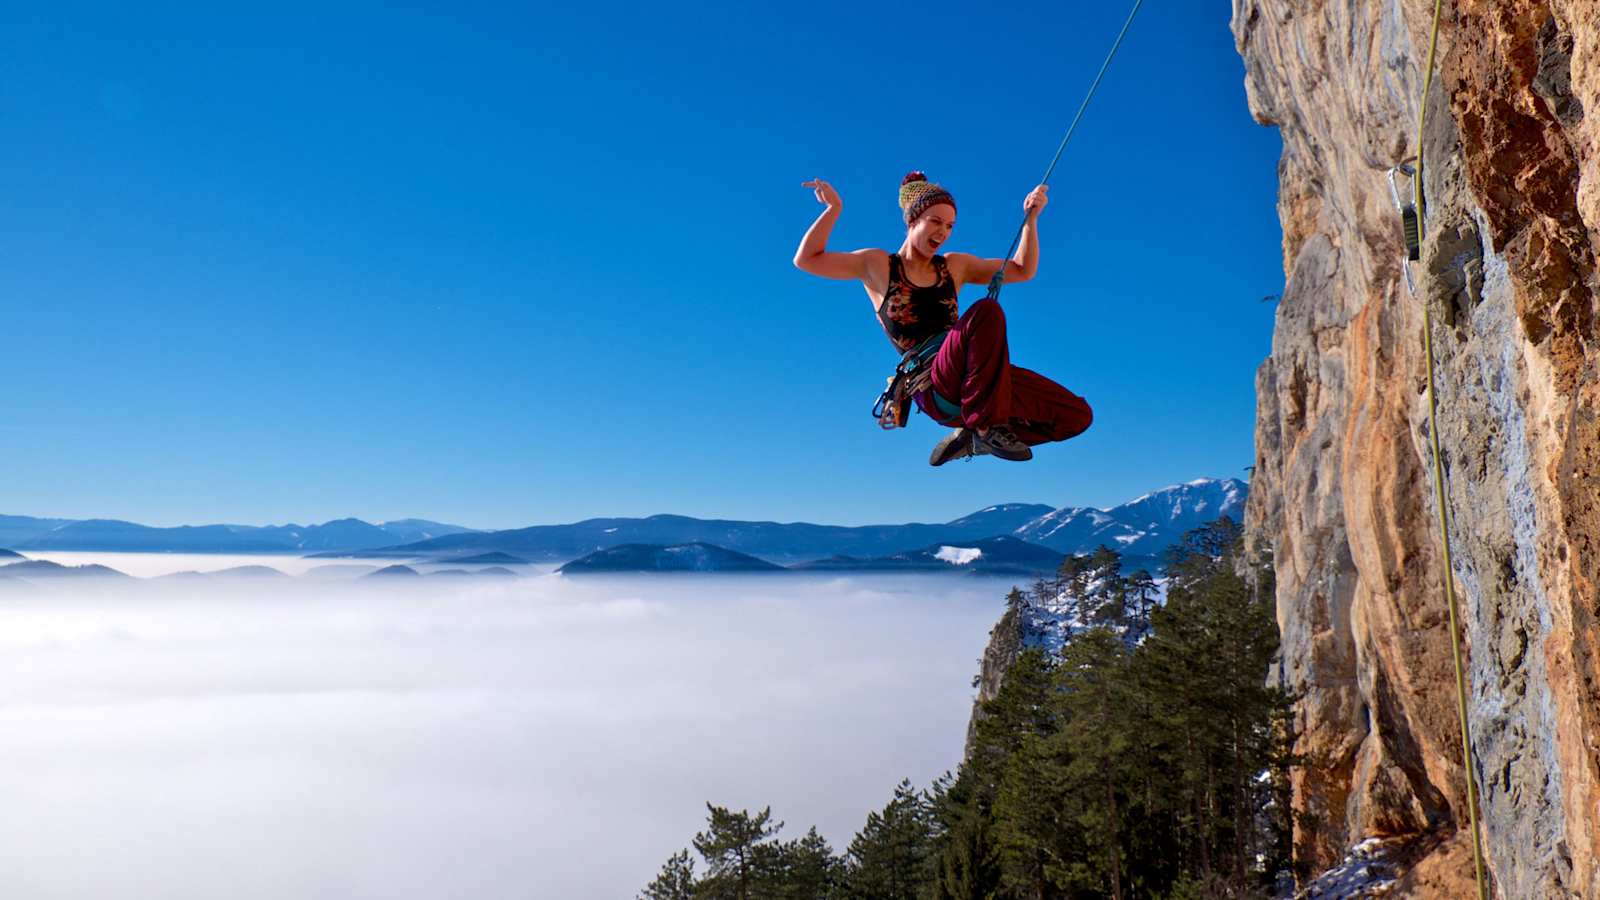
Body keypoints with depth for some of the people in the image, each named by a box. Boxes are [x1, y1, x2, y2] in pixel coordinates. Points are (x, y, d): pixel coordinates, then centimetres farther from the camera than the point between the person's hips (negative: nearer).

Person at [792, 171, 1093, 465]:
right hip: (933, 389, -6)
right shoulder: (877, 266, 7)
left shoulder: (955, 266, 20)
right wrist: (834, 208, -6)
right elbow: (805, 260, 0)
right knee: (987, 310, -33)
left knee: (1078, 415, -7)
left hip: (980, 378, 6)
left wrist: (1031, 219, 14)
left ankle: (973, 437, 6)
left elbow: (1022, 270, 25)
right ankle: (986, 426, -25)